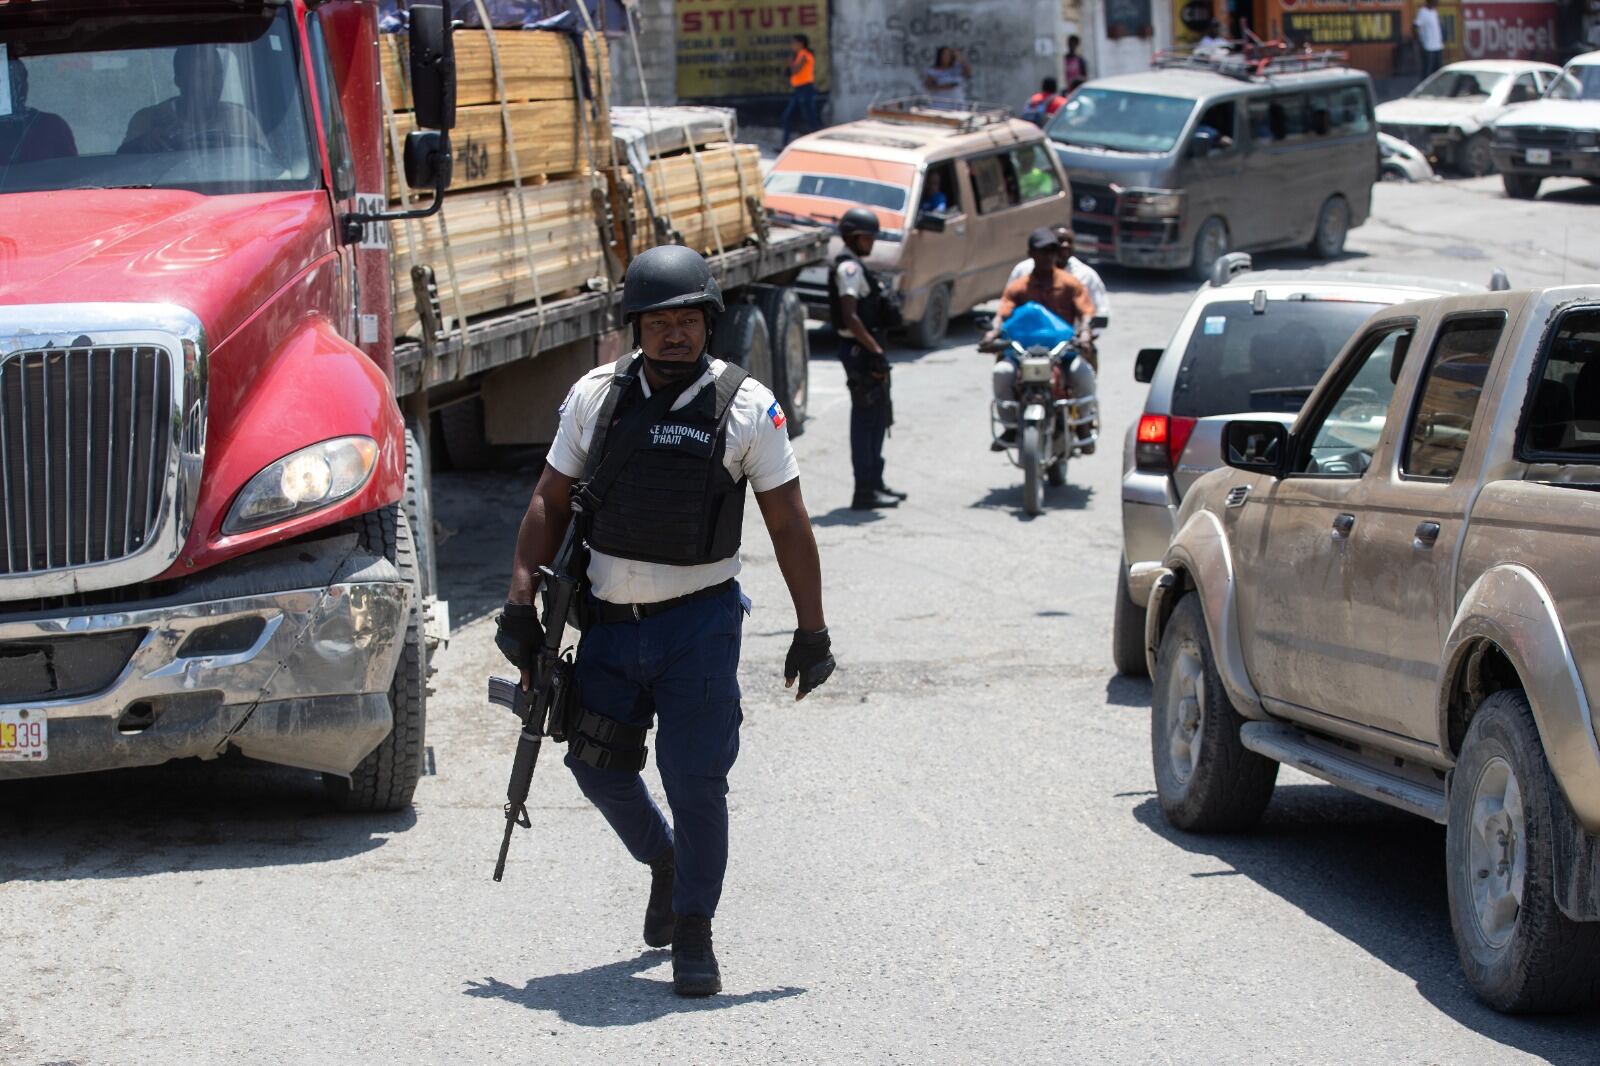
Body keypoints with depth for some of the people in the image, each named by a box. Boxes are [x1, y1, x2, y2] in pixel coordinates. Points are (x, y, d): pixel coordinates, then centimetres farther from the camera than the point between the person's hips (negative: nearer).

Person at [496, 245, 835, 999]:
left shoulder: (746, 407, -7)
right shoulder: (596, 396, 0)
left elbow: (788, 524, -3)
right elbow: (550, 504, 7)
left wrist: (812, 629, -3)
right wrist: (521, 604, 1)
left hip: (699, 622, -3)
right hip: (611, 619, 3)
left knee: (695, 780, -6)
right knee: (599, 766, 7)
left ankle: (693, 936, 8)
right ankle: (664, 860, 37)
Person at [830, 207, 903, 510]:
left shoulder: (856, 267, 18)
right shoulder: (849, 268, -15)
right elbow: (850, 317, -24)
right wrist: (876, 351, -25)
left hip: (867, 348, 11)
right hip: (859, 349, -11)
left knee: (878, 417, 17)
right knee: (865, 418, -8)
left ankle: (874, 483, 25)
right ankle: (864, 491, -7)